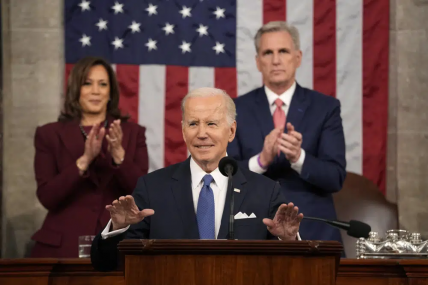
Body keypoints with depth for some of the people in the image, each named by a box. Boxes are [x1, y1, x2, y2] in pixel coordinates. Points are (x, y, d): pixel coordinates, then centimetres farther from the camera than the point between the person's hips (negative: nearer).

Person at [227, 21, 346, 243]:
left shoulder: (325, 107, 0)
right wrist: (261, 160, -23)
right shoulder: (237, 110, 2)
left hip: (313, 233, 0)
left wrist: (298, 157, -26)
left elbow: (336, 177, -8)